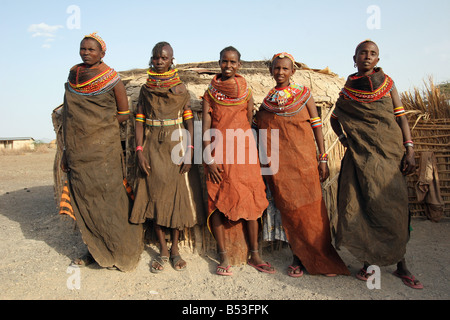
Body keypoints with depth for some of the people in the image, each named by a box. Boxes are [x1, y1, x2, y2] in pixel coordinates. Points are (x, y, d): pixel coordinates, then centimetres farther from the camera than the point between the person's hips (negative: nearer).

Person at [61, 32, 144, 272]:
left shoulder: (111, 79, -2)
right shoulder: (73, 77, 12)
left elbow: (124, 113, 1)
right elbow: (68, 115, 12)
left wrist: (100, 124, -6)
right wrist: (66, 151, 10)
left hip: (103, 148, -5)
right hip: (78, 150, 5)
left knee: (107, 198, -1)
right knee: (83, 199, 8)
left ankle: (121, 251, 14)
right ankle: (94, 250, 23)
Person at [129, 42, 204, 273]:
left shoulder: (181, 89, 4)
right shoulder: (145, 90, 7)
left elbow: (189, 121, 1)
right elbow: (139, 121, 5)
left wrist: (189, 151, -9)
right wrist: (139, 152, -4)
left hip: (176, 146, -1)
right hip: (153, 148, 1)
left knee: (178, 195, 0)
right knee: (154, 196, 1)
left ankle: (175, 248, 16)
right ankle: (163, 250, 15)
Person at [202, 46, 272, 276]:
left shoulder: (246, 92, 8)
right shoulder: (210, 92, 5)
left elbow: (249, 123, 12)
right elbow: (206, 127, -1)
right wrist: (209, 159, -9)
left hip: (243, 153, 1)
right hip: (218, 155, -1)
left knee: (250, 203, 2)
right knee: (217, 204, 0)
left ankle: (254, 255, 16)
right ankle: (224, 257, 12)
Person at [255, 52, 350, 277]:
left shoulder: (303, 94, 5)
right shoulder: (267, 100, 10)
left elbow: (317, 126, 4)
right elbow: (259, 132, 14)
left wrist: (323, 159, -2)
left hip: (303, 157, -1)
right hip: (278, 161, 1)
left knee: (311, 206, -1)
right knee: (289, 208, 3)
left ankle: (321, 258, 14)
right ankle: (298, 257, 16)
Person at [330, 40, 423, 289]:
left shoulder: (387, 83, 8)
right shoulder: (348, 89, 8)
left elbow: (401, 117, 5)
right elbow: (334, 118, 18)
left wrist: (409, 151, -3)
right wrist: (344, 139, 1)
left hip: (390, 151, 1)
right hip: (361, 154, 0)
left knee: (393, 205, 0)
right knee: (363, 205, -2)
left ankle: (400, 265, 13)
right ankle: (368, 261, 11)